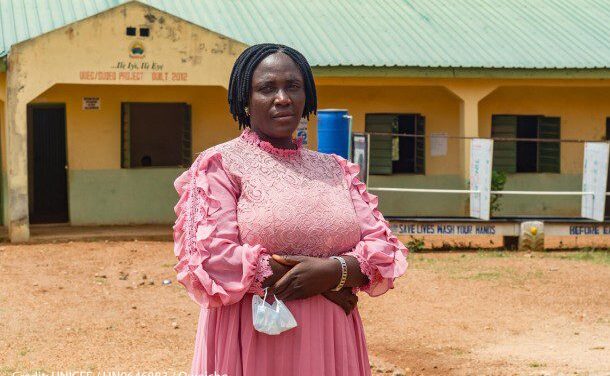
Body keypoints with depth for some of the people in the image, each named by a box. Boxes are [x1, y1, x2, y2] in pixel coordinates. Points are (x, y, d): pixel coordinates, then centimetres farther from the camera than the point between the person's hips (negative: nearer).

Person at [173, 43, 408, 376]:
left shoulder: (336, 170, 11)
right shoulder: (220, 164, -3)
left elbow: (384, 248, 5)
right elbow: (208, 260, -15)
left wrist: (335, 271, -16)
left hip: (330, 348, 4)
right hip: (252, 348, -4)